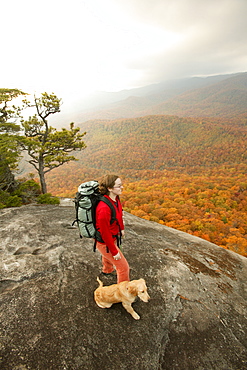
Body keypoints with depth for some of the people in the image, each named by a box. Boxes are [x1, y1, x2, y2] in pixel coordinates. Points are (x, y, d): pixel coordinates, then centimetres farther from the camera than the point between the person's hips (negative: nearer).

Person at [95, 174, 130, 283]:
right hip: (104, 242, -9)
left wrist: (121, 228, 20)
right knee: (123, 267, 5)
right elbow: (105, 233, -29)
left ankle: (107, 270, 69)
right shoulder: (104, 208, -39)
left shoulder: (115, 198, -13)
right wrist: (114, 252, -18)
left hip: (112, 236, 9)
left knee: (108, 256, 38)